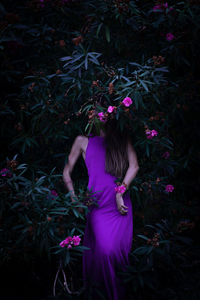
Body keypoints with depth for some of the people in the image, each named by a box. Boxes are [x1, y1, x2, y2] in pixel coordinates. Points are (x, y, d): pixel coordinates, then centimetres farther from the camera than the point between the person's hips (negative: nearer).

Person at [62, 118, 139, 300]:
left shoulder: (123, 138, 12)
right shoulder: (83, 140, 10)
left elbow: (134, 166, 1)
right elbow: (67, 172, 14)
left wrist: (120, 192, -9)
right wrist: (74, 200, 4)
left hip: (121, 203, 1)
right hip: (98, 204, -1)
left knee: (118, 249, -6)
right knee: (105, 250, -15)